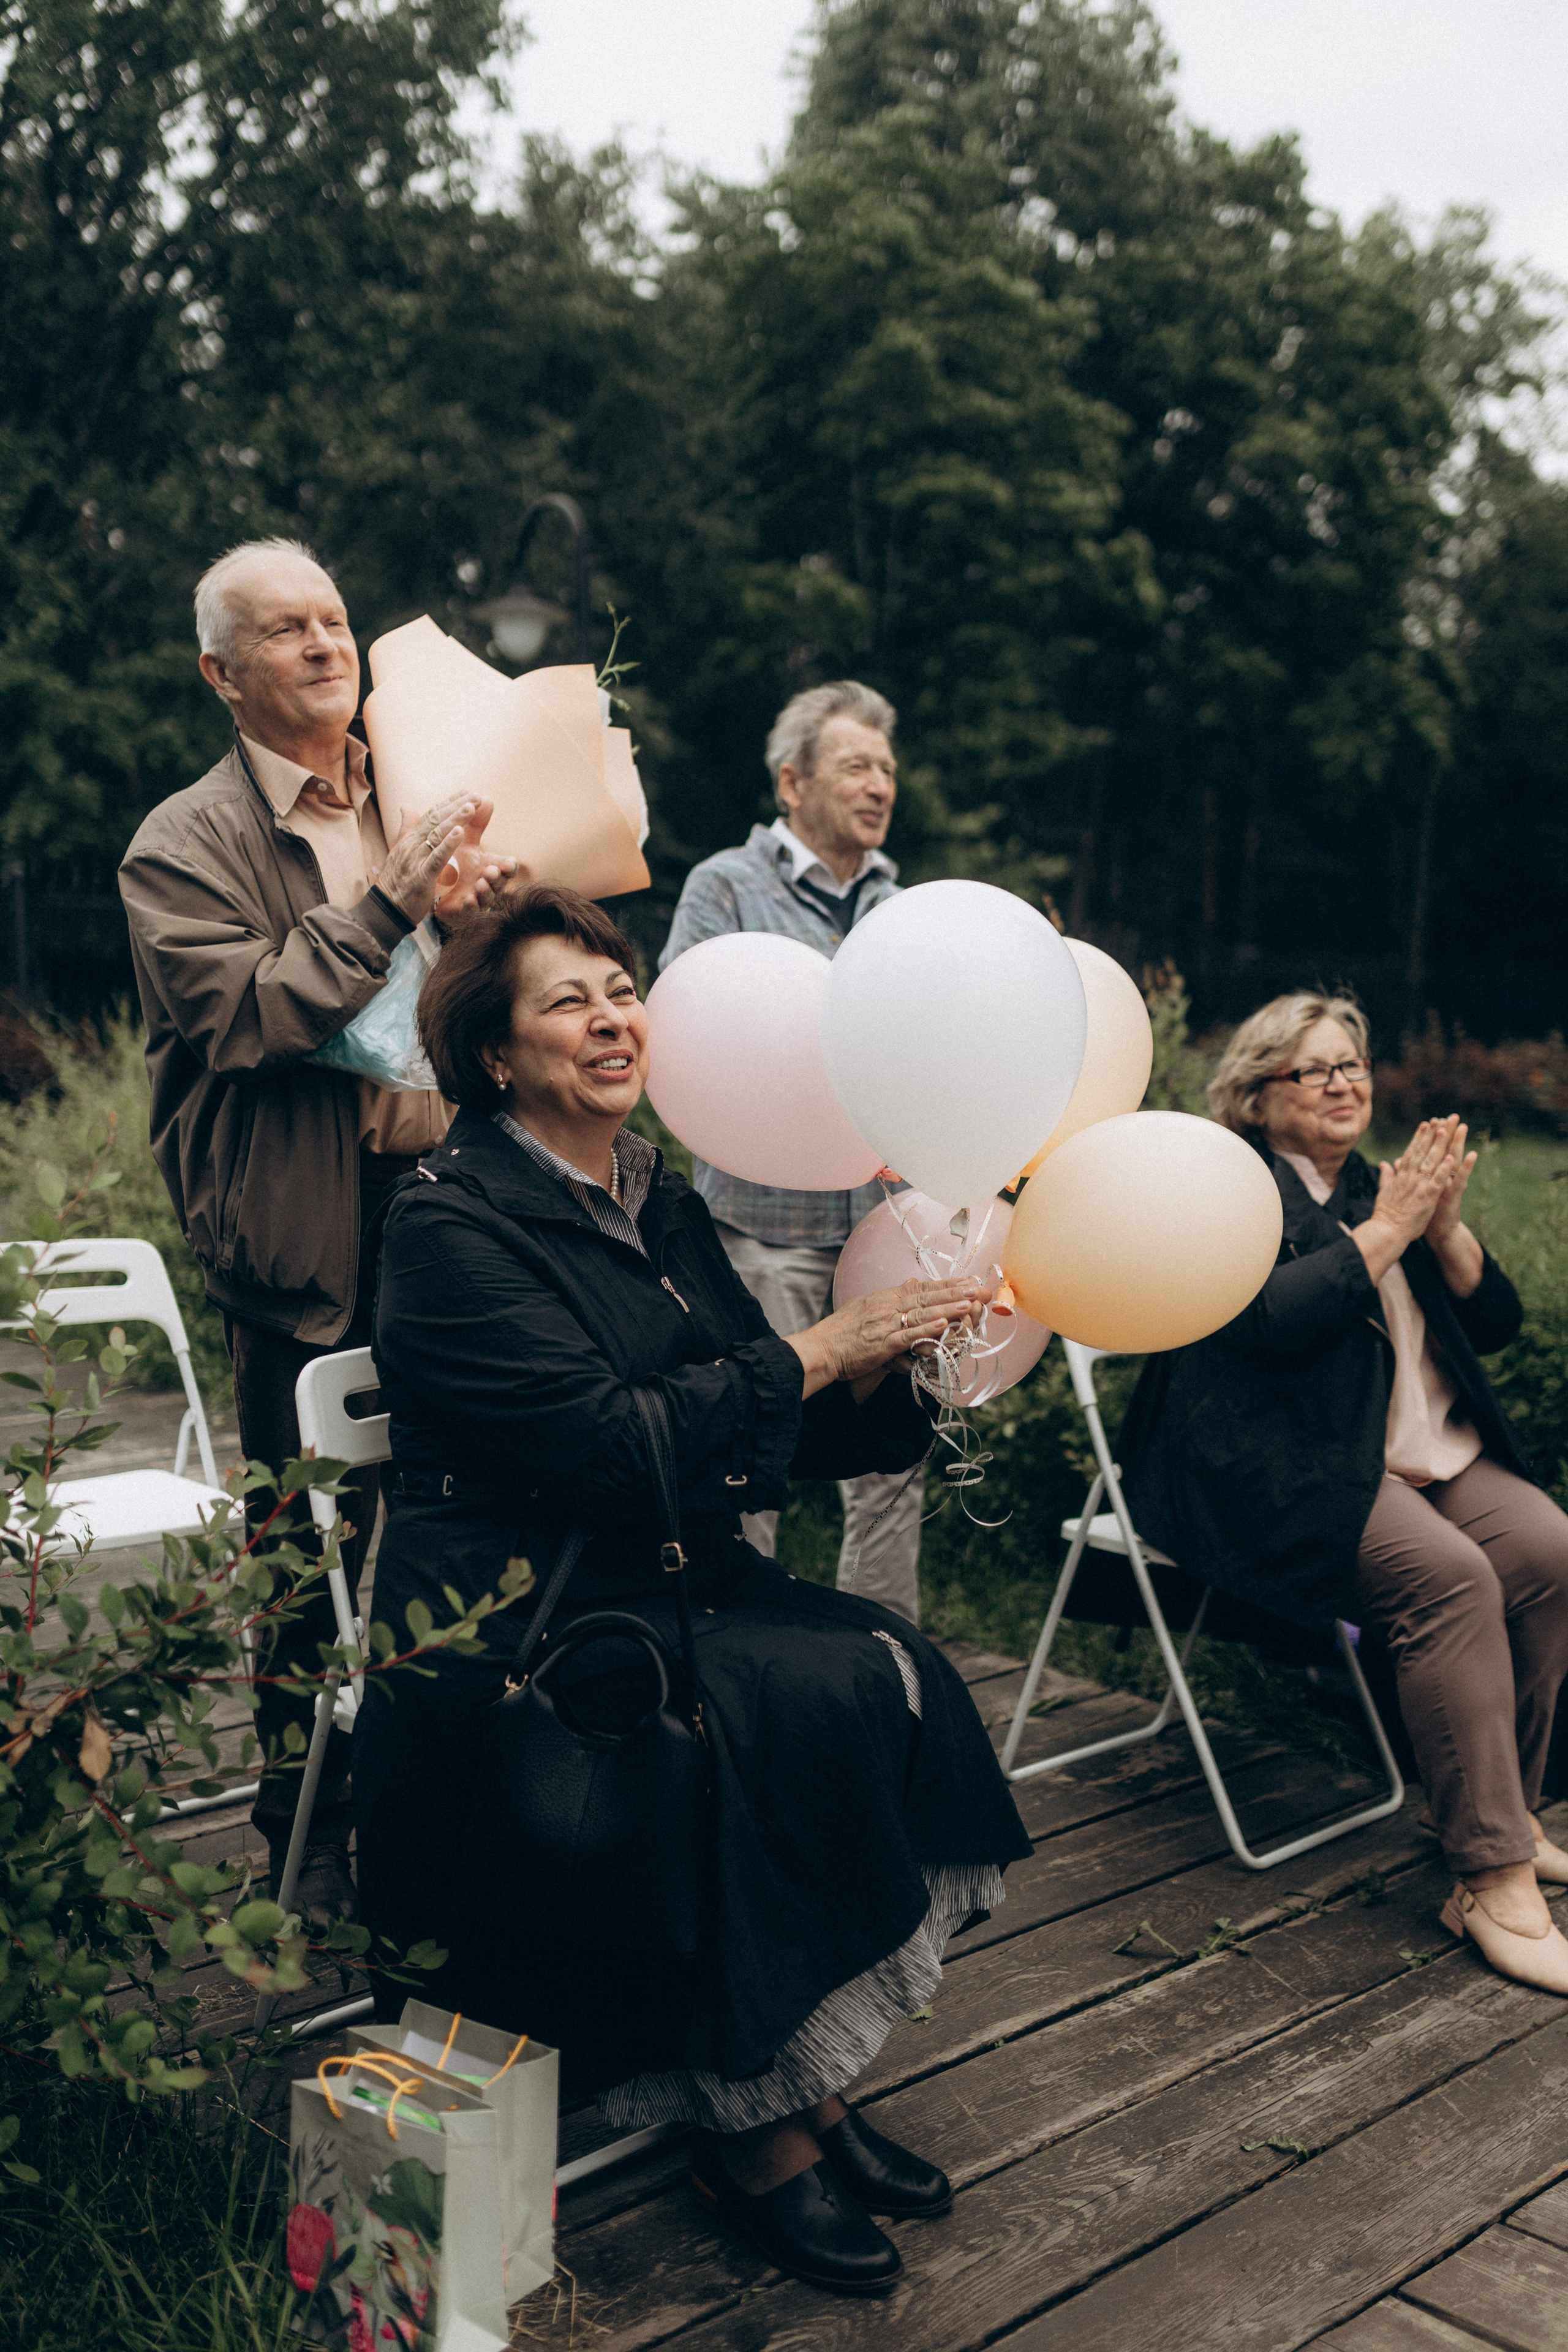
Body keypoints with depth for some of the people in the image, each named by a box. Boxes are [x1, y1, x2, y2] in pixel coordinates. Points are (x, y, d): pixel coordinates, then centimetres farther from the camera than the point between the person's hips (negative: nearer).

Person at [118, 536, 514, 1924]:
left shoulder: (426, 804, 14)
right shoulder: (184, 845, -1)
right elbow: (244, 1015, -13)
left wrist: (493, 914, -6)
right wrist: (389, 907, -20)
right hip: (308, 1248, -4)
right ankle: (310, 1845, 24)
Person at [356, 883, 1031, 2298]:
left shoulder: (661, 1204, 12)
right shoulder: (452, 1226, -12)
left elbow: (767, 1438, 9)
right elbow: (614, 1441, -22)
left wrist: (883, 1359, -9)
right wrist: (820, 1349, -18)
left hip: (669, 1580, 7)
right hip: (510, 1619, -7)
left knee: (892, 1671, -17)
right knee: (802, 1705, -27)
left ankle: (813, 2088, -6)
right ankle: (750, 2136, -9)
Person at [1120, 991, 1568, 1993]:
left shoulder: (1379, 1184, 19)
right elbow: (1270, 1318, -21)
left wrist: (1446, 1228, -4)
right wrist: (1389, 1228, -12)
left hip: (1431, 1455, 7)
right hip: (1285, 1471, -7)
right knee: (1450, 1577, -29)